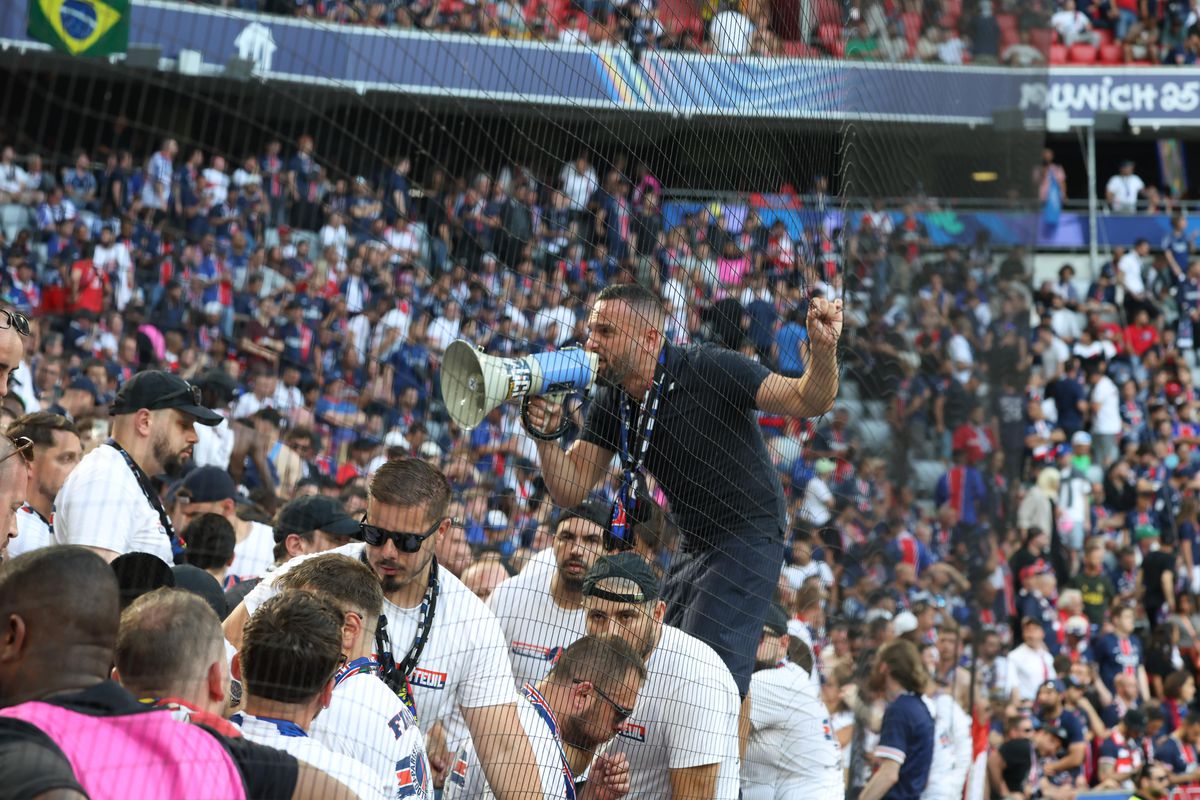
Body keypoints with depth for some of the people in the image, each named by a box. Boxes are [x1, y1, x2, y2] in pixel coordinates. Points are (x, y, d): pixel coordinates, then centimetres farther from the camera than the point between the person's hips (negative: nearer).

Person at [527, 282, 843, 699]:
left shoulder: (710, 370, -20)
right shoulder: (611, 403, 1)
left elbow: (810, 401, -21)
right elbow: (570, 490, 0)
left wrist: (823, 352, -42)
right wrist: (546, 436, -19)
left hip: (748, 536, -8)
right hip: (694, 546, 8)